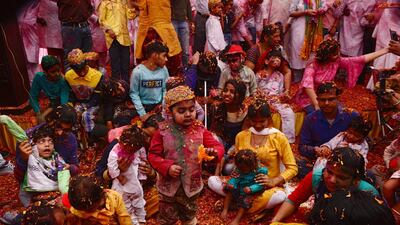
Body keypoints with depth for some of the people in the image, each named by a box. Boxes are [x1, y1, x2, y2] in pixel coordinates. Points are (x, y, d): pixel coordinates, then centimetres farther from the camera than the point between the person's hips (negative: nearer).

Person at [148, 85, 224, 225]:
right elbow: (153, 155, -9)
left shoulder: (200, 130, -9)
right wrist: (167, 167, -23)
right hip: (169, 185, -1)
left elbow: (218, 146, -8)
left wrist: (214, 152, -30)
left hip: (192, 184, 2)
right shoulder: (163, 131, -14)